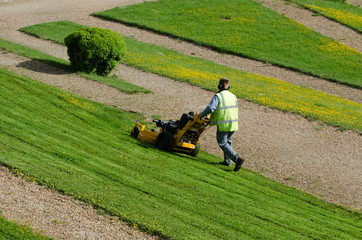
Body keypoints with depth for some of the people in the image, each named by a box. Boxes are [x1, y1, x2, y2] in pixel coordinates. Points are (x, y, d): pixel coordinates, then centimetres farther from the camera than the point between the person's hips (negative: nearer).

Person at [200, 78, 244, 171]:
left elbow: (210, 108, -20)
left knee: (222, 143, 0)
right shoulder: (233, 96, 9)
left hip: (223, 124, -7)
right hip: (233, 123, 7)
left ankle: (237, 159, -14)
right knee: (228, 141, 23)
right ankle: (227, 161, 28)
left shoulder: (218, 96, -12)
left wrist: (202, 115, -4)